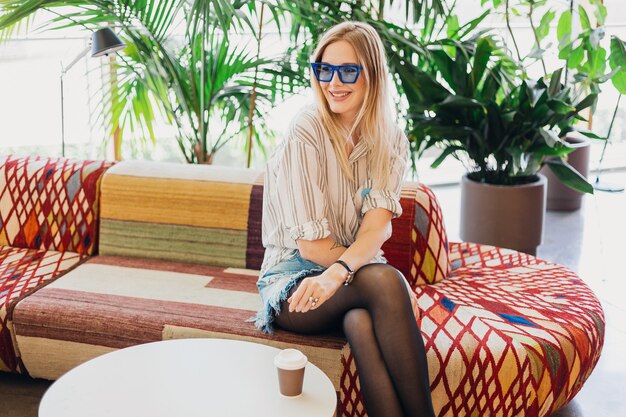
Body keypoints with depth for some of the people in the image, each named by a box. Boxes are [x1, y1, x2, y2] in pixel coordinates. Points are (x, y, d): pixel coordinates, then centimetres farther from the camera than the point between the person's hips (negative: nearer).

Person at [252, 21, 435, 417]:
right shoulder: (306, 132, -12)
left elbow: (379, 224, -12)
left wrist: (340, 271, -33)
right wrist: (394, 280, -14)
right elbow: (311, 246, -14)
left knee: (361, 321, -35)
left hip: (354, 279, 3)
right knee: (384, 282, -34)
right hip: (295, 280, -3)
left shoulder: (390, 139, 3)